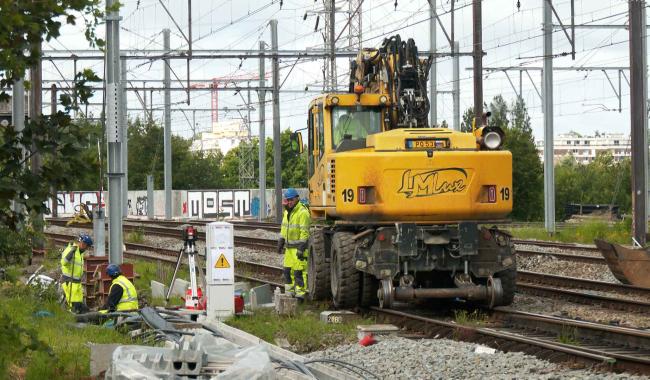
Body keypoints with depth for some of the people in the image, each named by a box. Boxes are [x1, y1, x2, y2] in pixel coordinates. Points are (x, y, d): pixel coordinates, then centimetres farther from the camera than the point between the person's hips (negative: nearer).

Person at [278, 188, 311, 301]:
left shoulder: (302, 213, -15)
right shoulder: (287, 212, 14)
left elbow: (304, 232, -18)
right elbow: (284, 229, 22)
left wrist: (301, 249, -22)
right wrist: (280, 243, 18)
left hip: (299, 247, -9)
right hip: (289, 247, 9)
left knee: (299, 271, -8)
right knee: (287, 270, 10)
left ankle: (300, 294, -4)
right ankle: (289, 293, 18)